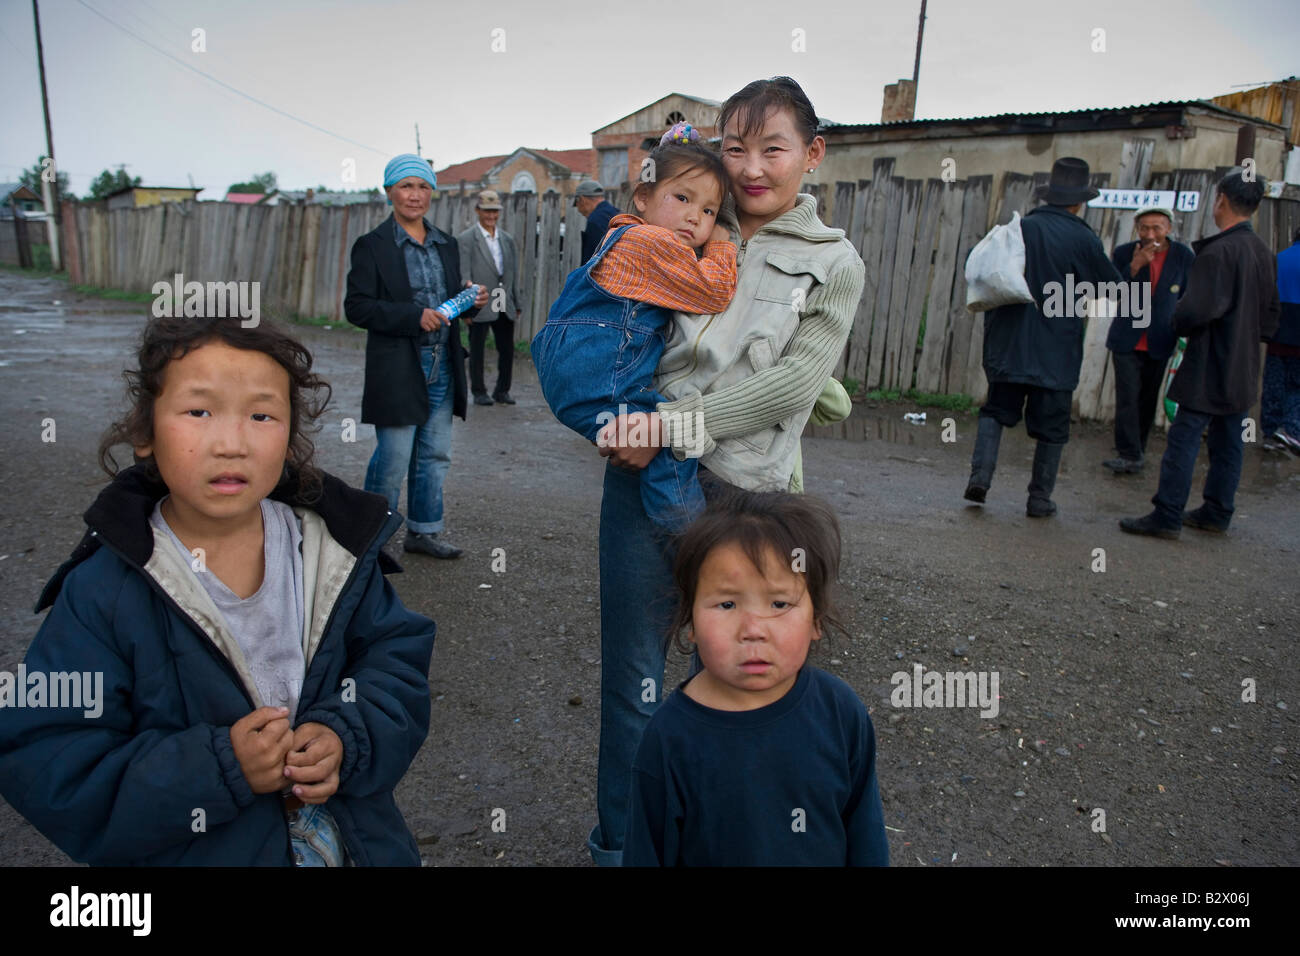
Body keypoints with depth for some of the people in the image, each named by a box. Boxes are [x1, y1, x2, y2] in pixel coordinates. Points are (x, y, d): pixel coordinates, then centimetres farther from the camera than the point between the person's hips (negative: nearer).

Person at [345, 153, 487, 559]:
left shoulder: (447, 245, 15)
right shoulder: (373, 245, -3)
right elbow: (356, 307, -10)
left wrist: (471, 302, -2)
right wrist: (414, 317, -20)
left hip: (442, 367, 6)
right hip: (397, 369, -6)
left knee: (435, 456, 12)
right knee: (393, 460, -3)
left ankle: (422, 532, 25)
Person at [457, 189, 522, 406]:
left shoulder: (507, 239, 13)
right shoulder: (466, 239, -4)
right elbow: (464, 276, -9)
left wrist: (517, 303, 13)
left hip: (504, 307, 5)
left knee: (507, 349, 7)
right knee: (477, 350, 5)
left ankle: (502, 390, 21)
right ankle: (479, 392, 16)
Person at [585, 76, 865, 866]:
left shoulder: (834, 263, 4)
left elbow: (792, 385, -9)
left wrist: (674, 425, -19)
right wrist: (621, 419, -8)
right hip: (642, 477, 2)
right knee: (632, 675, 9)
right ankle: (617, 844, 29)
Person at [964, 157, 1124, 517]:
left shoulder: (1017, 229, 0)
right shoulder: (1083, 239, -6)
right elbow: (1113, 288, 5)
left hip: (1009, 343, 2)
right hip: (1056, 351, -2)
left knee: (996, 410, 15)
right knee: (1051, 426, 8)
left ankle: (980, 474, -3)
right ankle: (1040, 498, 13)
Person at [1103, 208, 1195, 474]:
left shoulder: (1183, 256, -1)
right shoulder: (1123, 253, -4)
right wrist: (1134, 267, -23)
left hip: (1160, 343, 2)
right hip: (1126, 340, -2)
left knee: (1148, 399, 9)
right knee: (1128, 397, -9)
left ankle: (1136, 450, 21)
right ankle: (1130, 455, -7)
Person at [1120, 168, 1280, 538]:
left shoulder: (1218, 252, -18)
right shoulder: (1264, 253, 10)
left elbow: (1195, 311, -24)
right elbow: (1270, 319, 16)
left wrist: (1178, 323, -4)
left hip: (1209, 369, -9)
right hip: (1243, 370, 9)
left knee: (1183, 439, -4)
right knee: (1227, 442, 14)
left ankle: (1167, 517, -2)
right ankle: (1217, 514, 23)